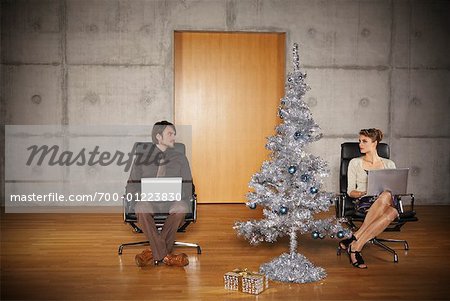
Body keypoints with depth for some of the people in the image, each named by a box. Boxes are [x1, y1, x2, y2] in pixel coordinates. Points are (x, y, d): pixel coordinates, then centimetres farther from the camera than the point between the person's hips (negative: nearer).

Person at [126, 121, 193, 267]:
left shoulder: (180, 159, 14)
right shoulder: (141, 159, 12)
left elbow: (188, 187, 9)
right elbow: (131, 186, 10)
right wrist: (140, 194, -13)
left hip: (172, 201, 1)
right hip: (149, 201, 0)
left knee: (182, 207, -35)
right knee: (141, 207, -36)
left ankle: (155, 251, -22)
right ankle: (165, 255, -29)